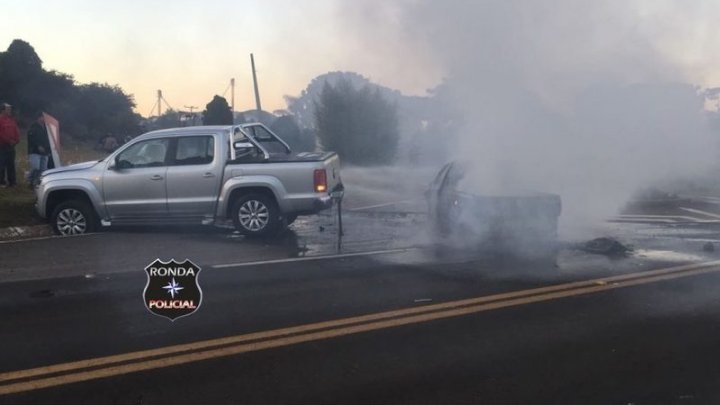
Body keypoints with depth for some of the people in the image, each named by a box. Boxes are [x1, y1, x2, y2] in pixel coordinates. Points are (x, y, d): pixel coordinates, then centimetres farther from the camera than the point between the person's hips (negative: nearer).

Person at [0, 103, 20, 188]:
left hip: (11, 145, 7)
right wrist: (9, 140, -13)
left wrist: (16, 140, 0)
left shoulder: (11, 120, 14)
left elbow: (16, 131, 16)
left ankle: (12, 181, 14)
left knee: (11, 164, 10)